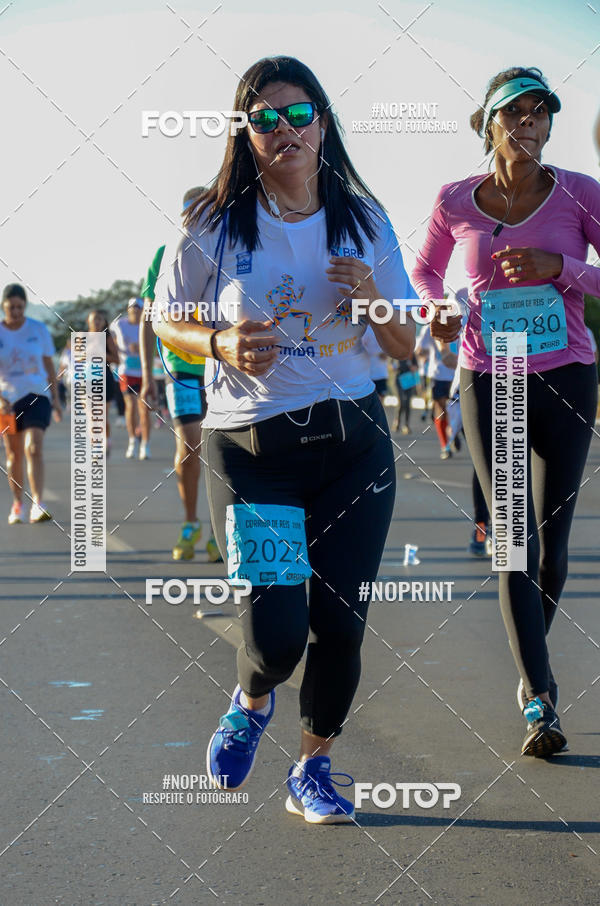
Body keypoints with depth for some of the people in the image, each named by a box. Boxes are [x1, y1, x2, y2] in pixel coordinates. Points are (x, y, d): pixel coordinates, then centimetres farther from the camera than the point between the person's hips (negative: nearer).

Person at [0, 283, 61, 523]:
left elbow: (49, 365, 9)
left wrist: (55, 398, 8)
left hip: (36, 396, -1)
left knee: (34, 449, -17)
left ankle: (37, 505, -22)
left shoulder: (38, 329, -1)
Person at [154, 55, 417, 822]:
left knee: (339, 624, 2)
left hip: (353, 443, 3)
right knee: (276, 635, -11)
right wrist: (222, 345, -14)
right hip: (249, 448, -2)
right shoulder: (214, 226, -5)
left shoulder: (364, 222, 3)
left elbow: (406, 349, 8)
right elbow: (169, 321, 7)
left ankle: (312, 772, 25)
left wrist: (372, 301, -14)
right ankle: (252, 700, 27)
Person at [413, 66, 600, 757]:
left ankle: (533, 663, 32)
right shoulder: (455, 203, 0)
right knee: (514, 540, -10)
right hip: (487, 383, 0)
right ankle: (539, 702, -10)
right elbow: (423, 270, 17)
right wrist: (437, 308, -4)